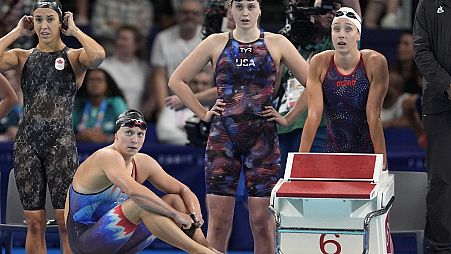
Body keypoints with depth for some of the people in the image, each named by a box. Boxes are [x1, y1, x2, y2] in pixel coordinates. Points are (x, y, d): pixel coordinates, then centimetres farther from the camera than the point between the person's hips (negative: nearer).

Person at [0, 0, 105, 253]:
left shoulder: (73, 57, 3)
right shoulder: (23, 57, 11)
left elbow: (98, 55, -21)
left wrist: (74, 30, -6)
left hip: (61, 140, -3)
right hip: (27, 142, 3)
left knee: (66, 221, -7)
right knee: (35, 222, 4)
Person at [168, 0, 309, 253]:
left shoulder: (277, 43, 6)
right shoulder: (216, 43, 8)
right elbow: (177, 80, 12)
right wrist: (203, 113, 5)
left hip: (263, 138, -1)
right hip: (223, 137, 1)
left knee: (262, 220, -2)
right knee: (218, 220, -1)